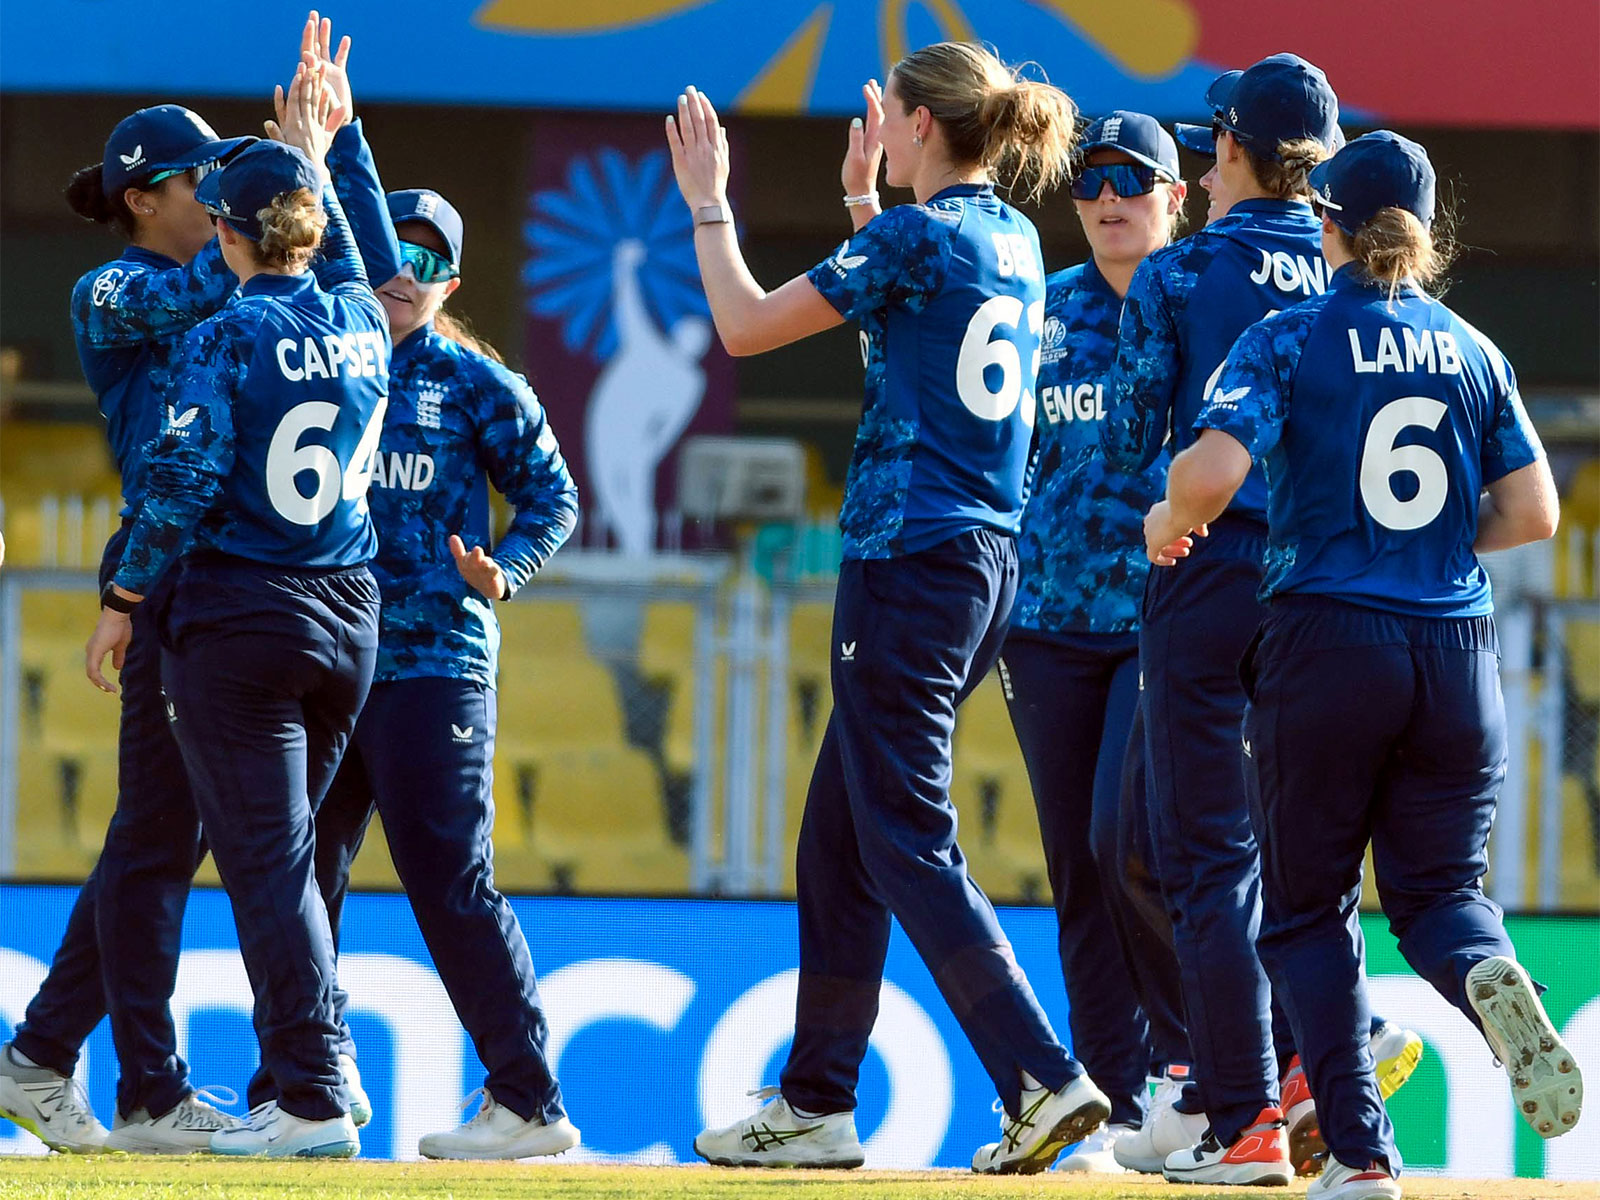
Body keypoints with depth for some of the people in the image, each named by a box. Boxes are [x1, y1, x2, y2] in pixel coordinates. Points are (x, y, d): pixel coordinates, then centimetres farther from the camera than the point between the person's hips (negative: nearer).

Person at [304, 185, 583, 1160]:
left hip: (434, 658, -5)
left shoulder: (473, 382, 4)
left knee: (448, 878, -10)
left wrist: (503, 571, -10)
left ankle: (530, 1103, -6)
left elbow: (552, 496, 6)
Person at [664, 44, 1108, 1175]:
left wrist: (708, 204, 4)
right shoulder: (1014, 241, 12)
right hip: (989, 562, 9)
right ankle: (816, 1104, 19)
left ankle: (1046, 1078, -17)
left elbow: (747, 324, -8)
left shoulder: (915, 235, -13)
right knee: (839, 838, 15)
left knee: (910, 845, -8)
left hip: (911, 561, -9)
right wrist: (863, 198, 35)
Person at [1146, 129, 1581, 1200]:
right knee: (1437, 886, 12)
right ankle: (1489, 977, -25)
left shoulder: (1292, 338, -2)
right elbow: (1533, 514, 7)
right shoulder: (1473, 353, 10)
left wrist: (1168, 523, 5)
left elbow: (1213, 469, -16)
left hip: (1327, 640, -3)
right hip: (1458, 654, 3)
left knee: (1307, 907, 7)